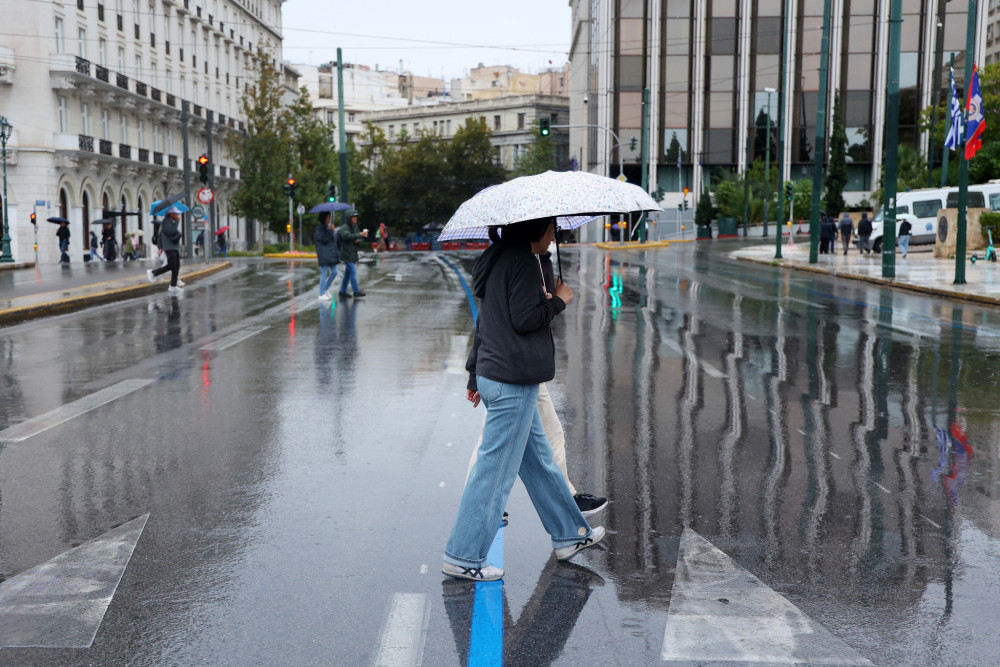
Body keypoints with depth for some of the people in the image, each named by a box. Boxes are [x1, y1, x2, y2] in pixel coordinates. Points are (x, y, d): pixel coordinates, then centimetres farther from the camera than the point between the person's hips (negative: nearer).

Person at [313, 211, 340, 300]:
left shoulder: (328, 226, 16)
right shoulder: (319, 228, -9)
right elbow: (324, 239, -22)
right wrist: (330, 230, -17)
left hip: (331, 254, 8)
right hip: (323, 255, -8)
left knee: (334, 272, 5)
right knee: (324, 274, -4)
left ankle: (326, 289, 23)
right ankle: (321, 294, 4)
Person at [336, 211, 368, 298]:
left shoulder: (355, 227, 13)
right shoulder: (344, 228, -13)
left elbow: (360, 239, 18)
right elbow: (348, 236, -33)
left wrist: (358, 241, -7)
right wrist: (360, 234, -43)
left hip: (353, 254, 8)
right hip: (347, 254, -8)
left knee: (348, 273, 11)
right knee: (353, 272, -9)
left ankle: (342, 291, 18)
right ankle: (356, 291, -4)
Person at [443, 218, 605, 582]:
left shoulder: (498, 258, 16)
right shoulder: (522, 260, -14)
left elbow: (486, 322, 19)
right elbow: (524, 318, -21)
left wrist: (475, 377, 23)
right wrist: (559, 300, -4)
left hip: (493, 375, 11)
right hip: (513, 381, -11)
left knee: (538, 458, 19)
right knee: (496, 469, -3)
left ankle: (569, 534, 31)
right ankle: (463, 556, 4)